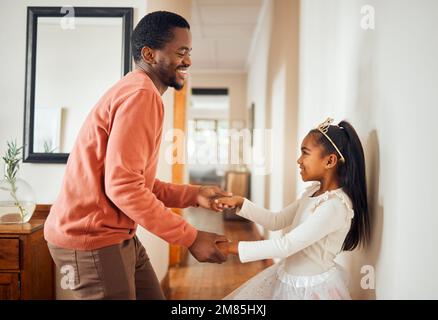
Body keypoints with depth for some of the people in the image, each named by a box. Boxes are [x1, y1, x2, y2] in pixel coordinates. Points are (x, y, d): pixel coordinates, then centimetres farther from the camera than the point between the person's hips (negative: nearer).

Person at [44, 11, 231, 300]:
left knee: (153, 297, 15)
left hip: (117, 235, 10)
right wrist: (190, 237, -20)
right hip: (91, 239, -10)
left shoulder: (138, 92, 16)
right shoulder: (142, 95, -18)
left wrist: (193, 195, 5)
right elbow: (122, 186, -25)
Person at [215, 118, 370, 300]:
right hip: (287, 279, 8)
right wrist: (240, 203, -5)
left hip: (312, 288, -7)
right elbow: (276, 221, 8)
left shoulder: (335, 205, -25)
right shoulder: (314, 191, 2)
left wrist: (231, 248, -24)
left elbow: (286, 246, -27)